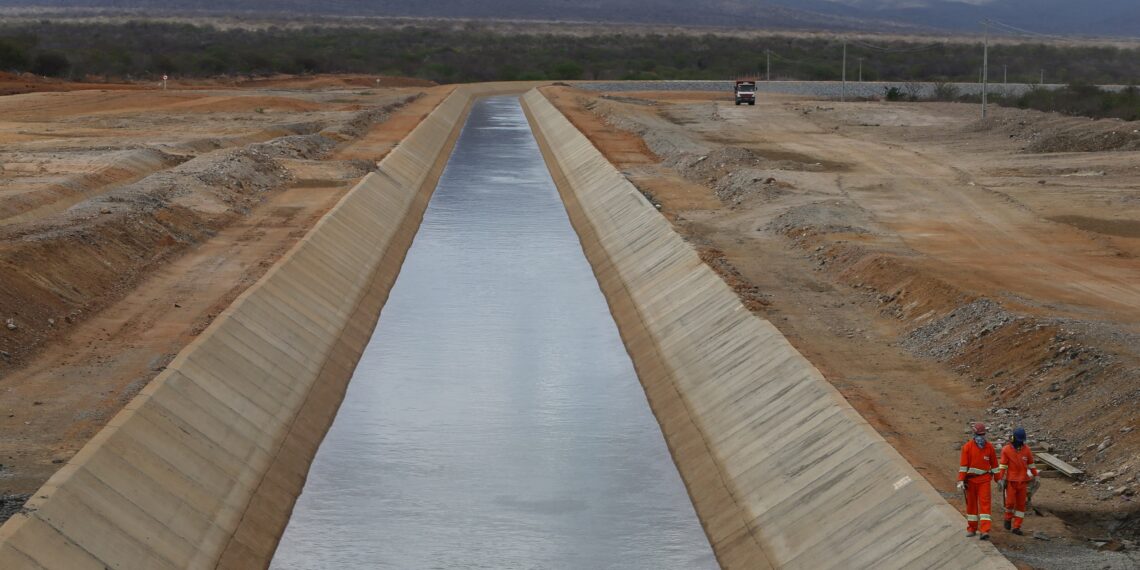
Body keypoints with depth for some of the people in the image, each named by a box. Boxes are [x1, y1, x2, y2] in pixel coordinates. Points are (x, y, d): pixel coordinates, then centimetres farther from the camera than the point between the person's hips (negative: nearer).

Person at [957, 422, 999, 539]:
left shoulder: (989, 447, 1)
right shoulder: (967, 447, -3)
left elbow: (994, 464, 8)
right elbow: (963, 465, -7)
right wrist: (961, 481, -12)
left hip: (984, 480, 0)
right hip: (971, 480, 0)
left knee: (985, 503, -9)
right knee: (971, 503, 10)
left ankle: (985, 531, -15)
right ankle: (971, 528, 23)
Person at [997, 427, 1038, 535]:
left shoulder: (1026, 450, 1)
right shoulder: (1006, 450, -6)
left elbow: (1031, 464, 12)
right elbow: (1002, 466, -7)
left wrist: (1035, 477, 14)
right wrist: (1000, 480, -11)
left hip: (1023, 481, 3)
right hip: (1011, 481, -3)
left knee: (1021, 504, 3)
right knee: (1010, 502, -10)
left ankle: (1016, 527, 9)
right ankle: (1008, 518, 19)